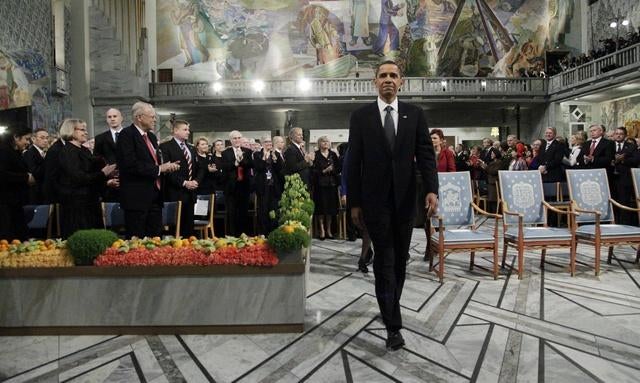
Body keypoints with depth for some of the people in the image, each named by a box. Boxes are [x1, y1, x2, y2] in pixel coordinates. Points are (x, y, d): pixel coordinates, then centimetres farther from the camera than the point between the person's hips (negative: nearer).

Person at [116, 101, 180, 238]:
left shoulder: (152, 136, 17)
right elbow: (131, 165, -21)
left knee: (155, 237, 11)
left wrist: (167, 166, 2)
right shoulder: (127, 134, -9)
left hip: (154, 196, 8)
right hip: (137, 197, -8)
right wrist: (159, 169, -16)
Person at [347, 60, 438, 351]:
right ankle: (393, 325, 3)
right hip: (375, 199, -2)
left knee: (400, 259, 13)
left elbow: (426, 154, 0)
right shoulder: (360, 116, 1)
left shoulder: (415, 114, 6)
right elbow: (354, 162, 0)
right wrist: (354, 202, -3)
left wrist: (431, 189, -15)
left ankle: (390, 307, 34)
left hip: (405, 198, 2)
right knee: (384, 259, -3)